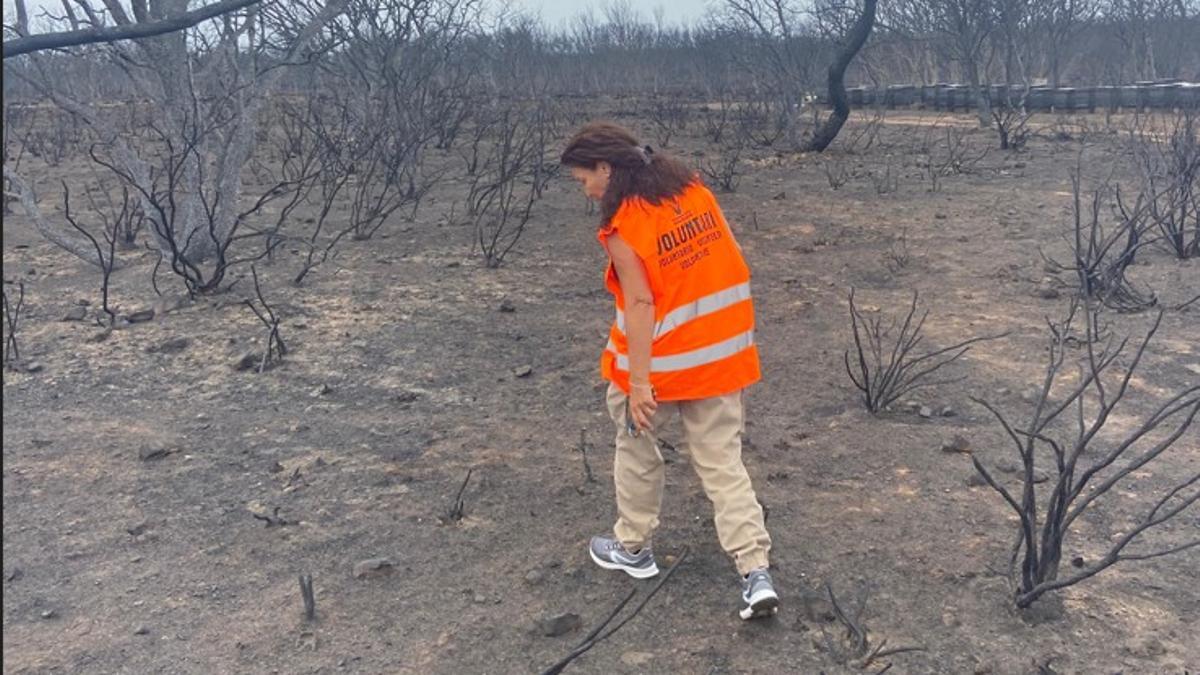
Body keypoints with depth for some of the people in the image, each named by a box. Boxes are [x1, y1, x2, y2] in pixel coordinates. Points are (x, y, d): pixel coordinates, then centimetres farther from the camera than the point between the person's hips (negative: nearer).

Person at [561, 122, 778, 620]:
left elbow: (640, 304, -21)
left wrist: (639, 383, -18)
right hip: (722, 352, 6)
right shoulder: (691, 187, 2)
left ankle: (633, 547, 34)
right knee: (723, 462, 10)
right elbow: (729, 257, 9)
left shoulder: (622, 227, -17)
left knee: (636, 446, 18)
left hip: (663, 360, -6)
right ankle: (756, 573, 4)